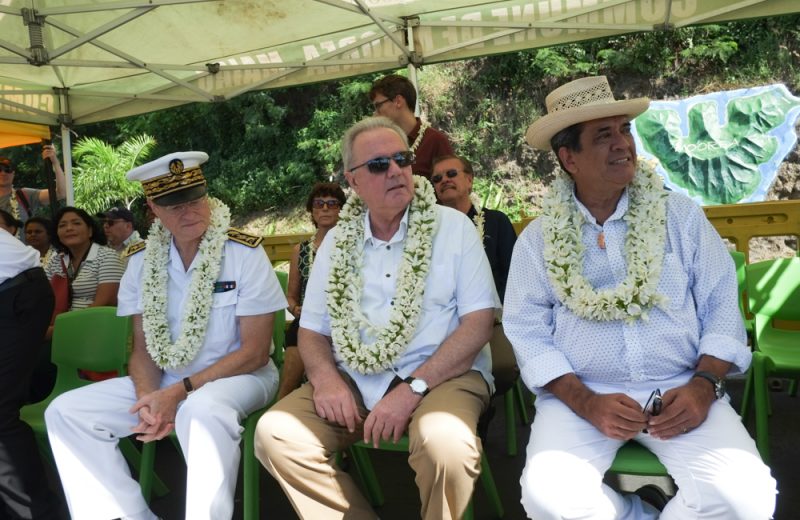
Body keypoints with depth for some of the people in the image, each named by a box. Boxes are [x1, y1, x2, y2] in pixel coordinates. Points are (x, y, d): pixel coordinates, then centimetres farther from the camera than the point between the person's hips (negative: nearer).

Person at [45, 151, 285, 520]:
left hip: (239, 377, -5)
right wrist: (149, 400, -16)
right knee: (65, 412, -8)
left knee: (201, 410, -38)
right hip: (166, 381, 5)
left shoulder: (245, 253, -13)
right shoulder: (141, 261, 1)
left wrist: (180, 392, -19)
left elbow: (254, 353, -13)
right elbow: (144, 348, 5)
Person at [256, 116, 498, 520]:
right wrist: (325, 376, -10)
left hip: (441, 374, -3)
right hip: (354, 381, 4)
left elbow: (479, 321, -8)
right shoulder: (338, 241, 10)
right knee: (275, 434, -17)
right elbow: (312, 329, 12)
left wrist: (414, 388, -18)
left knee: (446, 444, -34)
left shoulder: (453, 227, -1)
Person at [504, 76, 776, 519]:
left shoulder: (680, 215, 7)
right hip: (580, 394, 0)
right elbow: (527, 331, -2)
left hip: (680, 390, 1)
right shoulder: (538, 239, 4)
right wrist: (586, 402, -15)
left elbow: (722, 306, 6)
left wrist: (704, 384, -11)